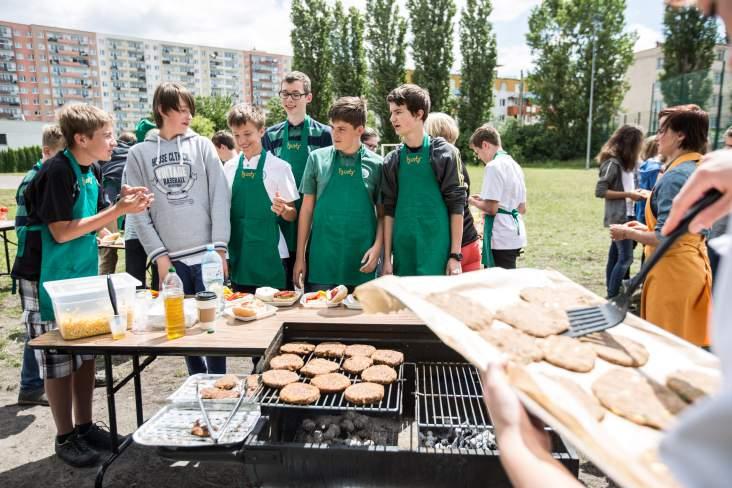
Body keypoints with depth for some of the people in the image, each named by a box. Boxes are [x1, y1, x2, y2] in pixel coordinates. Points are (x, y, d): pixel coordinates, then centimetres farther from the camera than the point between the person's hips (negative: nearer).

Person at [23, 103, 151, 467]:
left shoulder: (90, 173, 6)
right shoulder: (57, 171, -18)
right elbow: (62, 232, -21)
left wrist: (124, 204, -7)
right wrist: (118, 210, -22)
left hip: (86, 280, 8)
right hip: (56, 285, -7)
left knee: (87, 356, 14)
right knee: (59, 363, 5)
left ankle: (85, 426, 28)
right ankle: (65, 437, 20)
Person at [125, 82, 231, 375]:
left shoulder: (202, 145, 5)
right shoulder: (139, 154, 7)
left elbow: (220, 199, 0)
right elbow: (138, 211, 4)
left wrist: (220, 248, -6)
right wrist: (159, 256, -3)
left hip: (207, 255, -1)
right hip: (170, 259, 1)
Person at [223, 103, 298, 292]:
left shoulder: (279, 167, -5)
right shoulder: (229, 167, 6)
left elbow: (292, 215, -2)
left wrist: (283, 210, -23)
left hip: (270, 257, -3)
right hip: (237, 255, 4)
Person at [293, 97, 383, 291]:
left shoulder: (375, 164, 1)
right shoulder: (317, 158, 3)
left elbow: (382, 214, 6)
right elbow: (307, 209, 5)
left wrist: (377, 247, -8)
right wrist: (300, 256, 3)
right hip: (322, 260, 0)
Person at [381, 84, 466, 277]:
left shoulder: (445, 153, -2)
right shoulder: (391, 161, 7)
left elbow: (456, 206, -3)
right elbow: (388, 210, 7)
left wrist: (455, 255, -6)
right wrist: (387, 258, 3)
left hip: (437, 255, -3)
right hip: (403, 257, 3)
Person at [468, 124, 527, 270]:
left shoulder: (493, 166, -12)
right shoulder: (515, 165, 14)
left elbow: (491, 208, -18)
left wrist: (473, 201, 1)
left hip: (501, 239, -9)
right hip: (515, 236, 9)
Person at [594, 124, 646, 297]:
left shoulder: (627, 162, 14)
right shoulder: (613, 162, -13)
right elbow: (600, 191, -17)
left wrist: (636, 192, 0)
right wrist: (628, 195, -15)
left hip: (627, 215, 9)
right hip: (619, 217, -9)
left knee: (615, 255, 11)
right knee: (626, 258, -10)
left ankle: (611, 294, 18)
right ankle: (611, 297, -4)